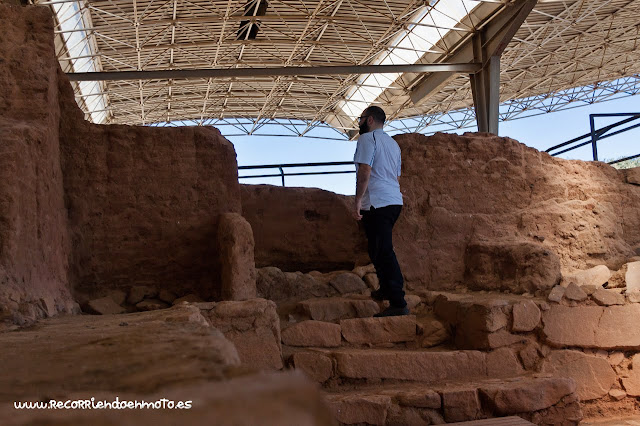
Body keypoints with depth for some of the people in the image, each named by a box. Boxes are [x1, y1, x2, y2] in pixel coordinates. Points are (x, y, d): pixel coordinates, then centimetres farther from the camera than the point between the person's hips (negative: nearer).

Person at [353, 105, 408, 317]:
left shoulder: (367, 138, -6)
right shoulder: (392, 143, 23)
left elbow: (365, 170, -17)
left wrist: (358, 200, -19)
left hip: (377, 204, -10)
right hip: (395, 202, 10)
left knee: (383, 252, -11)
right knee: (380, 249, 23)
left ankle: (398, 303, -14)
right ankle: (386, 290, 33)